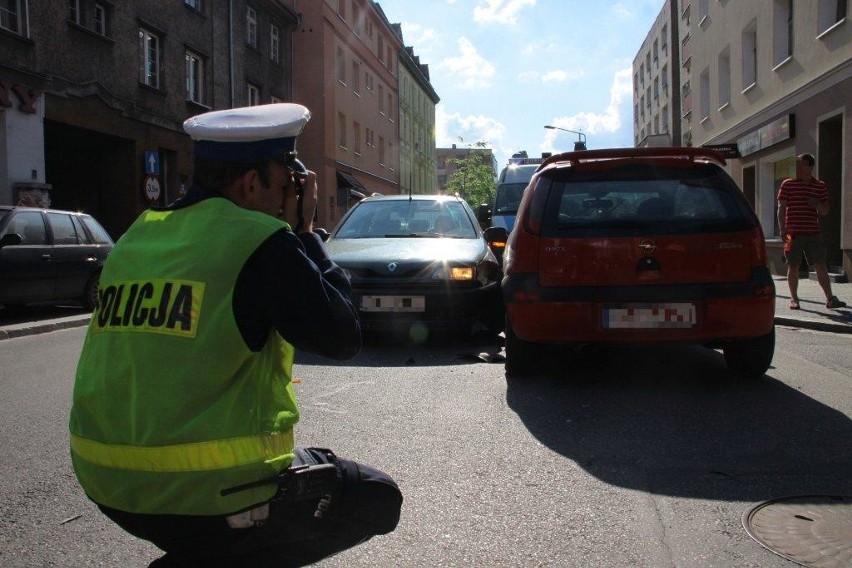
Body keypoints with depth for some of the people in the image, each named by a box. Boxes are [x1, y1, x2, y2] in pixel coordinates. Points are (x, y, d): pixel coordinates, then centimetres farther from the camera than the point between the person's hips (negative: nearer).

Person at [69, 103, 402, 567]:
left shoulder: (138, 236, 8)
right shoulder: (261, 239, -14)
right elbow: (342, 338, -9)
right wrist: (304, 234, 0)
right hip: (210, 494, -8)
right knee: (378, 499, 11)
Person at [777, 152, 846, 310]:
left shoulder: (820, 186, 10)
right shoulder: (787, 184, 2)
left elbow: (825, 211, 13)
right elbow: (781, 208, 0)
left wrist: (818, 205, -10)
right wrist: (783, 230, -9)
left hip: (813, 233, 2)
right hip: (793, 233, -2)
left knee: (821, 266, -1)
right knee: (793, 267, 2)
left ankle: (830, 299, 2)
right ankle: (794, 299, 12)